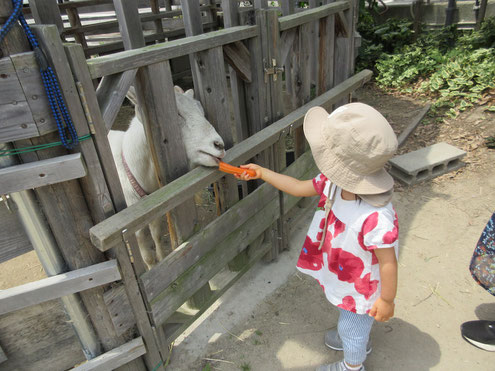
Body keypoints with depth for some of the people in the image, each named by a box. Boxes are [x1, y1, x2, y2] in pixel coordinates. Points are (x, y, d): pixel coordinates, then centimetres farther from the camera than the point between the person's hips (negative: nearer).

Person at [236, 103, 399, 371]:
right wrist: (262, 173, -4)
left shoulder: (376, 218, -45)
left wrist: (386, 301, -16)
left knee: (351, 328, 24)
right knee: (348, 317, 36)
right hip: (342, 277, 7)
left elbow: (388, 262, -31)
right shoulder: (333, 183, -22)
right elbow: (299, 188, -5)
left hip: (361, 289, -7)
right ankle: (359, 343, 68)